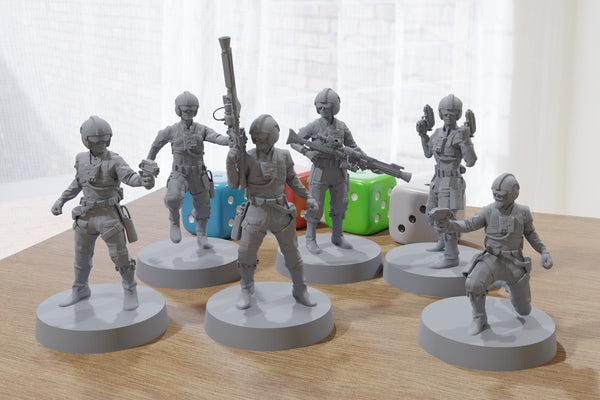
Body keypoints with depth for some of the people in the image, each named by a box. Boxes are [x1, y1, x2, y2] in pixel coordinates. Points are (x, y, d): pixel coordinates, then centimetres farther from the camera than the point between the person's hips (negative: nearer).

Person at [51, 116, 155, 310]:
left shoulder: (115, 161, -12)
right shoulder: (82, 159, 4)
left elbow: (130, 177, -30)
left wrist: (144, 181, -53)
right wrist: (61, 200, 13)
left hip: (110, 216, -5)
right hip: (87, 215, 5)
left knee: (120, 255, -3)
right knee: (82, 255, 15)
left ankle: (130, 291, 16)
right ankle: (80, 290, 35)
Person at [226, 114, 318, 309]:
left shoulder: (283, 156, -2)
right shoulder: (248, 158, -7)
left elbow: (292, 179, 12)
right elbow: (233, 184, -9)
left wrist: (308, 197, 4)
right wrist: (231, 162, -23)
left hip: (281, 213, 1)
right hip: (257, 214, -1)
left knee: (292, 255, 8)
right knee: (245, 256, 1)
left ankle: (300, 292, 29)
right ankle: (246, 290, 27)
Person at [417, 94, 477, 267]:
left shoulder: (461, 135, -16)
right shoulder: (439, 132, 7)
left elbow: (471, 162, -23)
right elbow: (428, 153, 18)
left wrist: (465, 140, -35)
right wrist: (423, 134, 7)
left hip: (451, 183, -9)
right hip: (439, 181, 9)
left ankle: (451, 258, -6)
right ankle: (443, 242, 42)